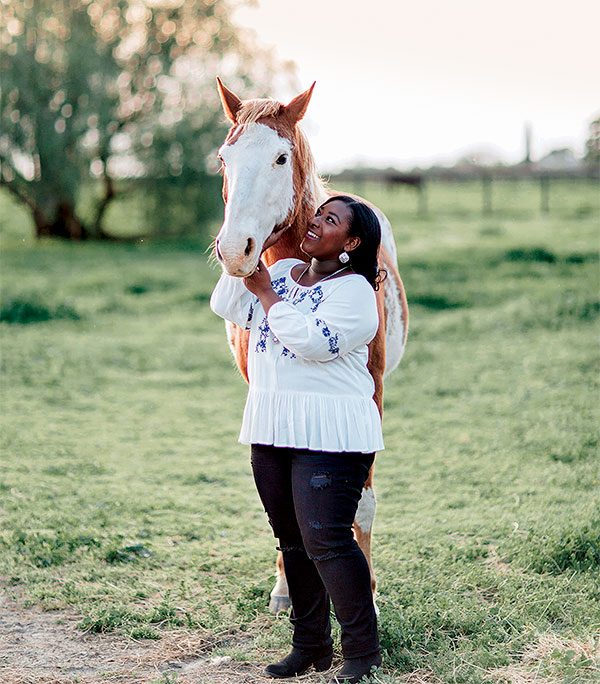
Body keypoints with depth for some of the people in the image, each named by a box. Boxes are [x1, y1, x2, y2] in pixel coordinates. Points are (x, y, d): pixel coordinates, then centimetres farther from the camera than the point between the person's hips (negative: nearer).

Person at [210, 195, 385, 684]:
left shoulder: (355, 291, -9)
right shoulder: (283, 272, 14)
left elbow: (313, 341, -22)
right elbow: (226, 308, 10)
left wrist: (266, 293, -14)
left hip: (329, 434, -7)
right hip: (271, 428, 8)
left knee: (326, 540, -12)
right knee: (293, 539, 12)